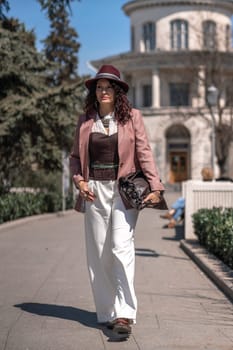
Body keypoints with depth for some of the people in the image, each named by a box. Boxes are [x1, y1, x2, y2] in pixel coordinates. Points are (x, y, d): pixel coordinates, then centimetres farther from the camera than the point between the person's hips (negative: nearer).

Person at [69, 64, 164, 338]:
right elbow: (75, 156, 17)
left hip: (124, 189, -3)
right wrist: (79, 180, -1)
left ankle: (125, 314, -15)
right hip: (95, 190, 3)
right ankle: (107, 313, 14)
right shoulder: (85, 120, 10)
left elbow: (144, 152, -2)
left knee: (121, 247, -15)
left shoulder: (132, 117, 3)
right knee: (98, 253, 4)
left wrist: (155, 187, -11)